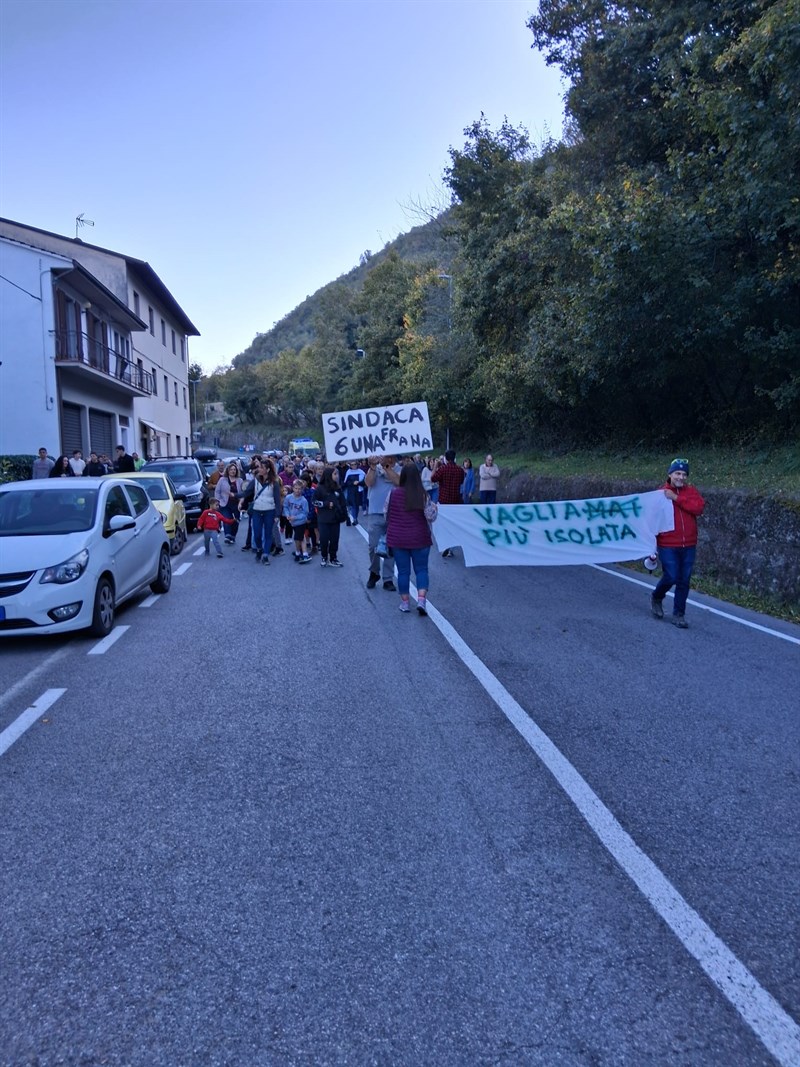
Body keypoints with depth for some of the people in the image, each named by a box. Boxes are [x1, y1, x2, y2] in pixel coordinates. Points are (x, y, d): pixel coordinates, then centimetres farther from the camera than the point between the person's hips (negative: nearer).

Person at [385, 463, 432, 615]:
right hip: (419, 538, -1)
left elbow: (386, 515, 3)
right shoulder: (423, 495, -8)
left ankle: (404, 602, 16)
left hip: (397, 538, 1)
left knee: (403, 571, 10)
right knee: (421, 569, 9)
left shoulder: (394, 493, -6)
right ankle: (421, 600, -6)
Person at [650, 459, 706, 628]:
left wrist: (676, 498, -17)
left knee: (684, 581, 6)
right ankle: (656, 598, 24)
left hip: (689, 545, 3)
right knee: (671, 577, -7)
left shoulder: (691, 491, 5)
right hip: (668, 545, -3)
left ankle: (678, 614, 18)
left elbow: (699, 507, -13)